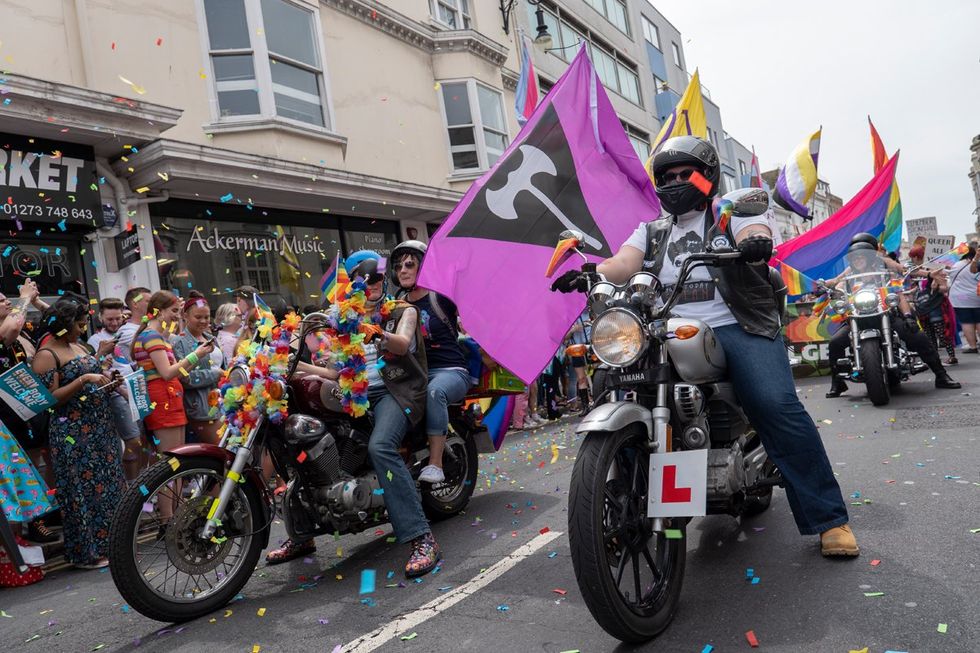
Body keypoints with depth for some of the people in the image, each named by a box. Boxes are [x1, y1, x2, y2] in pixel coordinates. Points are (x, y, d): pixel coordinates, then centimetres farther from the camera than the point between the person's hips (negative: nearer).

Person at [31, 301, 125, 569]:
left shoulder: (78, 347, 14)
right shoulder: (46, 355, -10)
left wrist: (107, 382, 5)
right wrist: (83, 380, -23)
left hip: (101, 428, 8)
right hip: (74, 433, -8)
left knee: (108, 484, 11)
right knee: (84, 489, -1)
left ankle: (106, 542, 23)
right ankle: (85, 552, 11)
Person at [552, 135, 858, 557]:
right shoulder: (651, 231, 22)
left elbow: (757, 237, -9)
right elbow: (624, 264, 4)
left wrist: (756, 244, -35)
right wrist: (592, 273, -19)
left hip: (736, 328, -3)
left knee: (778, 407, -21)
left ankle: (829, 520, -9)